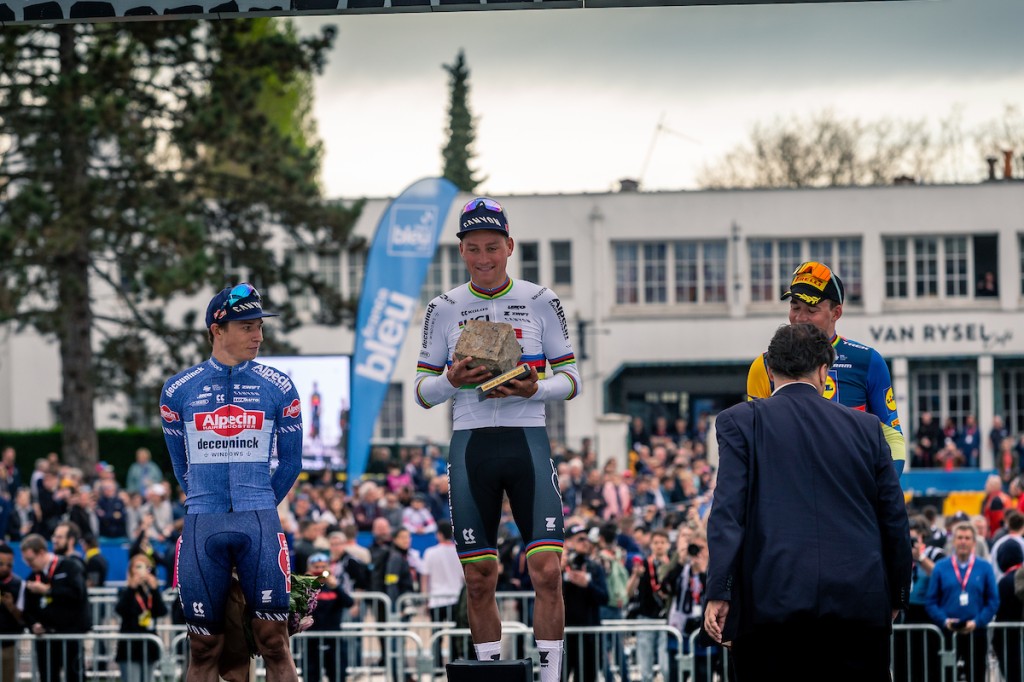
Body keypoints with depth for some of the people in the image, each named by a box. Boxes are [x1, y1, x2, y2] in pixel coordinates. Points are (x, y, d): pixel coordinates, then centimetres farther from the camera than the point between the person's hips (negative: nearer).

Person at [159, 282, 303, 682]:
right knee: (203, 649, 3)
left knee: (274, 642, -5)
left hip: (259, 522, -1)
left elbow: (290, 463, 13)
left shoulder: (277, 389, 6)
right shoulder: (179, 390, 7)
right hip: (202, 525, 1)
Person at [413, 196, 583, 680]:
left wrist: (536, 389, -13)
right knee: (479, 580, 2)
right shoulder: (444, 309, 8)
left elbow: (570, 379, 7)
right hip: (470, 443, 1)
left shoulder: (540, 302, 5)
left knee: (547, 571, -11)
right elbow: (423, 392, 9)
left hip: (528, 440, -1)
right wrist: (451, 381, -13)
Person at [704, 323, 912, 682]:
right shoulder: (865, 427, 11)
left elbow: (727, 509, -5)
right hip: (858, 601, 2)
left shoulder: (740, 421, 4)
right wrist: (897, 595, 22)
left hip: (770, 599, -2)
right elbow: (895, 518, 12)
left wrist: (718, 593, -8)